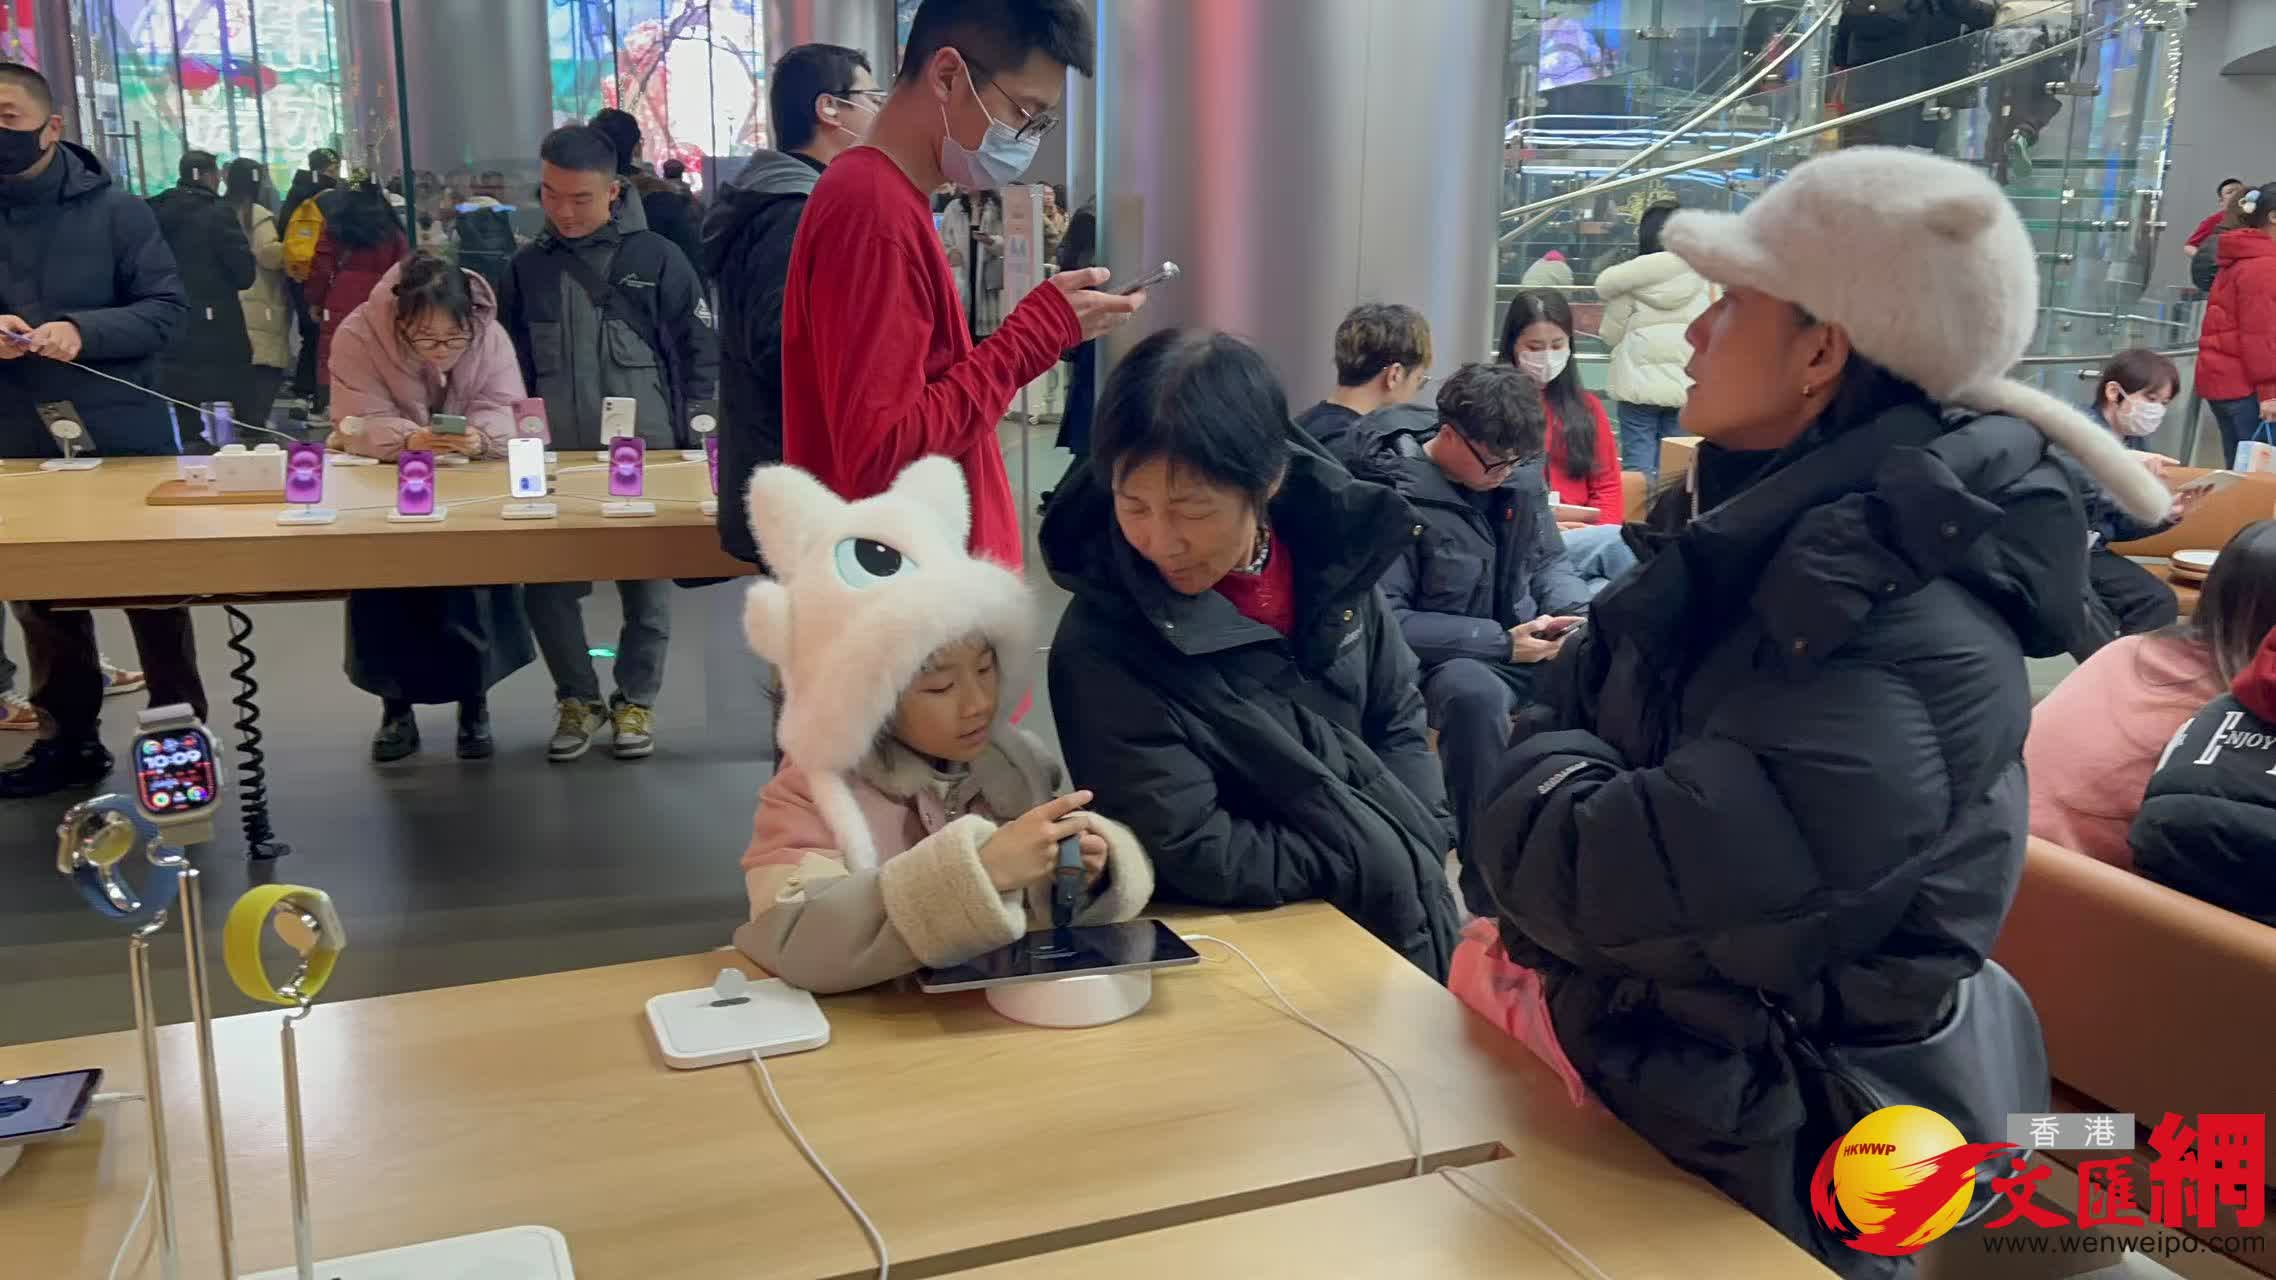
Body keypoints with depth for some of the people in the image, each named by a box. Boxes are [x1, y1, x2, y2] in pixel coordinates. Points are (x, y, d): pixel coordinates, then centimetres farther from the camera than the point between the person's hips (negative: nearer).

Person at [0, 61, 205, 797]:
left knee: (154, 592, 7)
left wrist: (83, 331, -23)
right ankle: (68, 738, 27)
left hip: (124, 437, -4)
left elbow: (168, 309, -8)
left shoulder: (114, 209, -6)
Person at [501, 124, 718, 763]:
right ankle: (577, 698, 22)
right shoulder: (529, 266, 7)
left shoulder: (656, 258, -2)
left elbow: (701, 352, 1)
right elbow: (514, 363, 16)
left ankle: (636, 700, 23)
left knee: (647, 586, 6)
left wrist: (675, 426, -4)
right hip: (556, 460, 3)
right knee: (546, 585, 2)